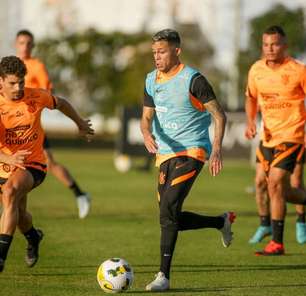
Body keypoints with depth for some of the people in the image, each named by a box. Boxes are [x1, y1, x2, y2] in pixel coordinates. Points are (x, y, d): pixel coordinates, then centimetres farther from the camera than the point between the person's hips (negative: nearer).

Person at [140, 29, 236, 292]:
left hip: (191, 151, -8)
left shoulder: (193, 79, -12)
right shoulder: (152, 80, 7)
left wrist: (217, 150, -18)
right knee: (171, 219, 9)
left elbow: (219, 115, -9)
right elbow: (147, 117, 11)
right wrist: (147, 134, -12)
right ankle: (223, 222, 33)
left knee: (168, 209, -21)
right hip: (165, 153, 8)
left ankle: (164, 275, -17)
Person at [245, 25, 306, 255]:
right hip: (268, 136, 6)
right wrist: (251, 122, 2)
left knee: (275, 184, -16)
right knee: (282, 191, 9)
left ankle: (277, 243, -8)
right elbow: (251, 98, 19)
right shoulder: (257, 70, 3)